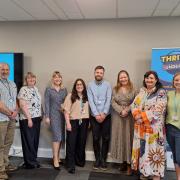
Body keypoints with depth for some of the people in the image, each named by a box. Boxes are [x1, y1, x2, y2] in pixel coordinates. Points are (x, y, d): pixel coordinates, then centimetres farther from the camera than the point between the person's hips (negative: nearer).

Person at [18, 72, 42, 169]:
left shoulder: (35, 88, 13)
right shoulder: (23, 90, -10)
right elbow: (22, 105, -16)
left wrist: (40, 115, 12)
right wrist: (29, 118, -18)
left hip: (37, 118, 7)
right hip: (27, 119, -7)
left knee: (35, 140, 12)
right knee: (29, 141, 2)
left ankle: (33, 160, 25)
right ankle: (30, 162, 14)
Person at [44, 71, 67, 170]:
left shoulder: (64, 90, 11)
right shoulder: (48, 90, 1)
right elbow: (47, 103, -2)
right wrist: (47, 116, -7)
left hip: (63, 115, 4)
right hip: (53, 115, -4)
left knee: (61, 137, 8)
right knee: (57, 136, -10)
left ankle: (56, 156, 24)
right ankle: (55, 160, -2)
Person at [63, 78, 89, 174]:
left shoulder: (86, 96, 10)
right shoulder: (71, 96, -1)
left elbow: (89, 109, 11)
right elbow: (66, 110, -5)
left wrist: (89, 122, 5)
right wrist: (68, 123, -12)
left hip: (84, 121, 4)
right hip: (73, 121, -3)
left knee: (82, 142, 12)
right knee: (71, 143, 0)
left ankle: (80, 161, 29)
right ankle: (71, 165, 6)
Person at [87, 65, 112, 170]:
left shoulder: (107, 85, 1)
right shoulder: (90, 85, 2)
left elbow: (108, 100, -7)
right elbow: (90, 101, -5)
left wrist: (104, 113, -15)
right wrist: (96, 114, -13)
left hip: (106, 116, 0)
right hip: (94, 116, 0)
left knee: (106, 138, 4)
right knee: (96, 138, 6)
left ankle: (103, 160, 18)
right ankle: (97, 159, 21)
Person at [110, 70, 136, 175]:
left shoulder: (133, 89, 4)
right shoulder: (115, 89, 9)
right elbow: (113, 102, -1)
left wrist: (127, 110, -17)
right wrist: (121, 111, -14)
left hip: (130, 117, -2)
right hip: (118, 117, 2)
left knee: (128, 137, 0)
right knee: (119, 138, 4)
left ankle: (129, 163, 8)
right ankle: (123, 162, 17)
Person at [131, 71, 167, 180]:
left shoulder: (161, 93, -4)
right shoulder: (141, 92, 13)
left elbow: (158, 110, -14)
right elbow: (134, 105, 7)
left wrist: (142, 116, -16)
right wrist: (137, 116, -13)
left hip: (154, 127, -5)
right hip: (140, 127, 5)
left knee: (153, 149, -2)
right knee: (142, 149, 11)